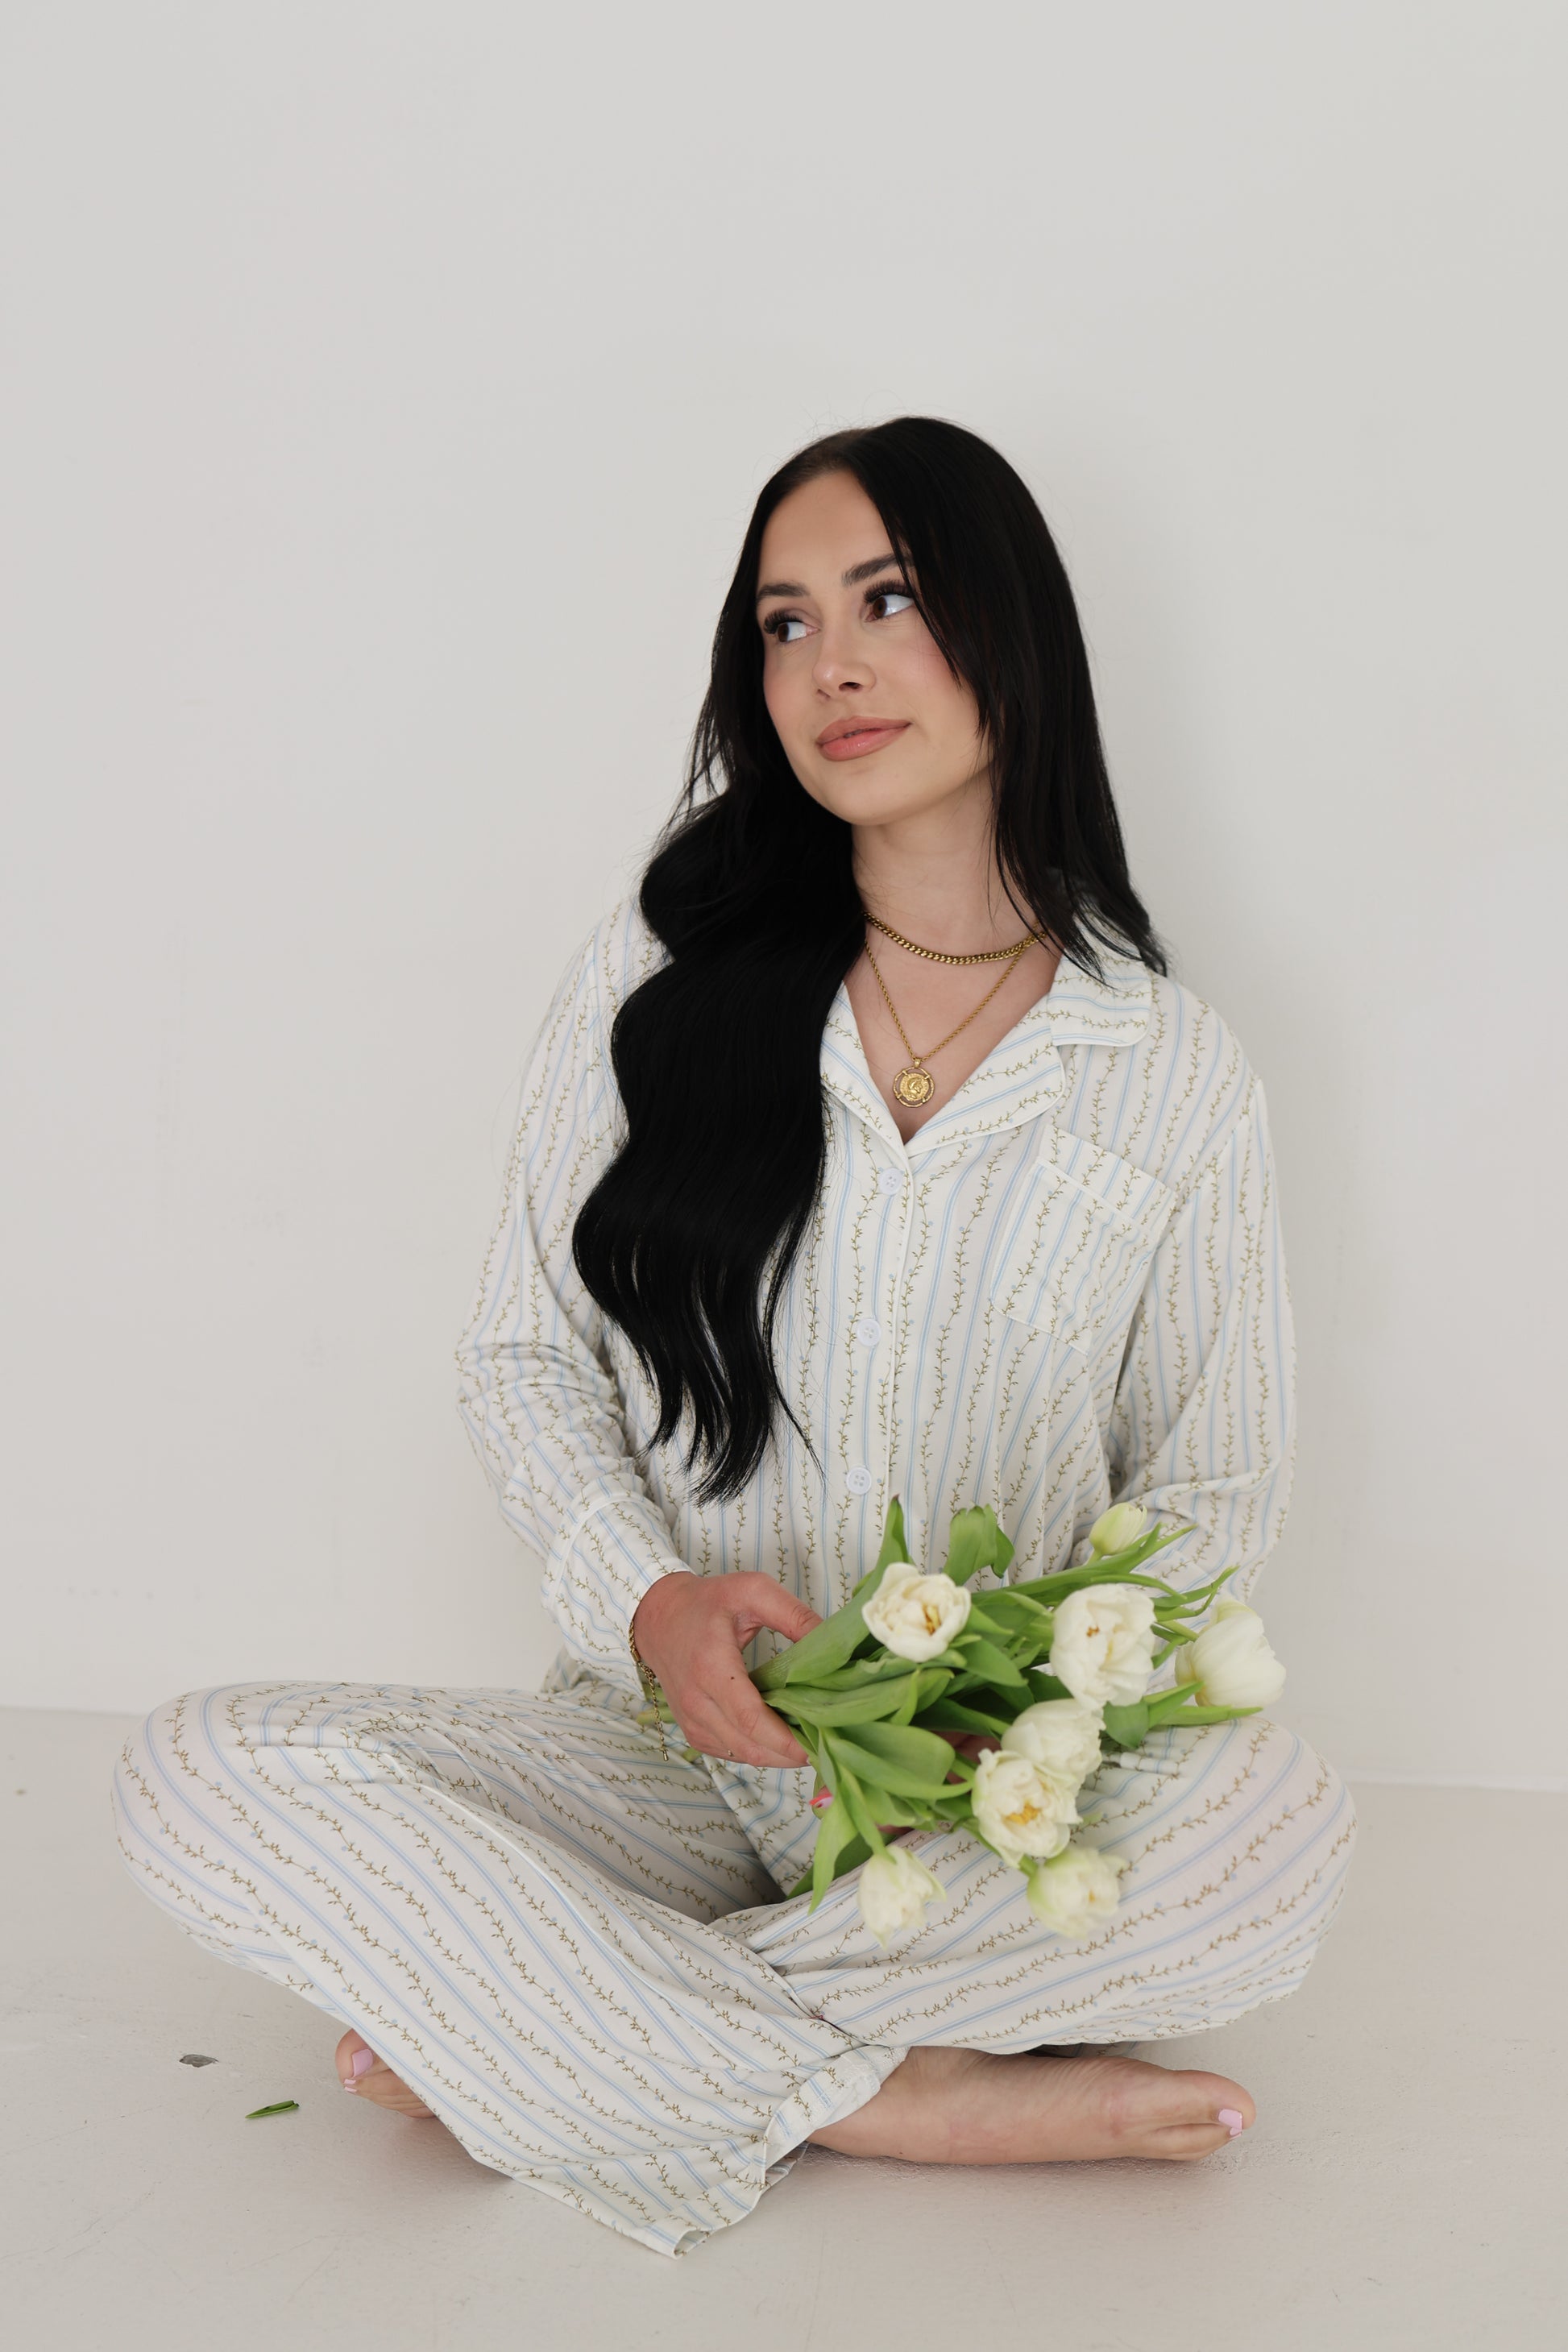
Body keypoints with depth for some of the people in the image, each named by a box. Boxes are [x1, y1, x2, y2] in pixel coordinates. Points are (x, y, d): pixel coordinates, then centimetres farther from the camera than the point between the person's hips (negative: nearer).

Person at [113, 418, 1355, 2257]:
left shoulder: (1173, 1067, 3)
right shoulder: (654, 984, 3)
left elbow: (1217, 1484, 7)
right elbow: (523, 1357, 5)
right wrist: (650, 1601, -16)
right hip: (673, 1750, 0)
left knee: (1274, 1824, -33)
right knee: (202, 1782, -22)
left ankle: (525, 2028, -19)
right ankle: (907, 2099, -22)